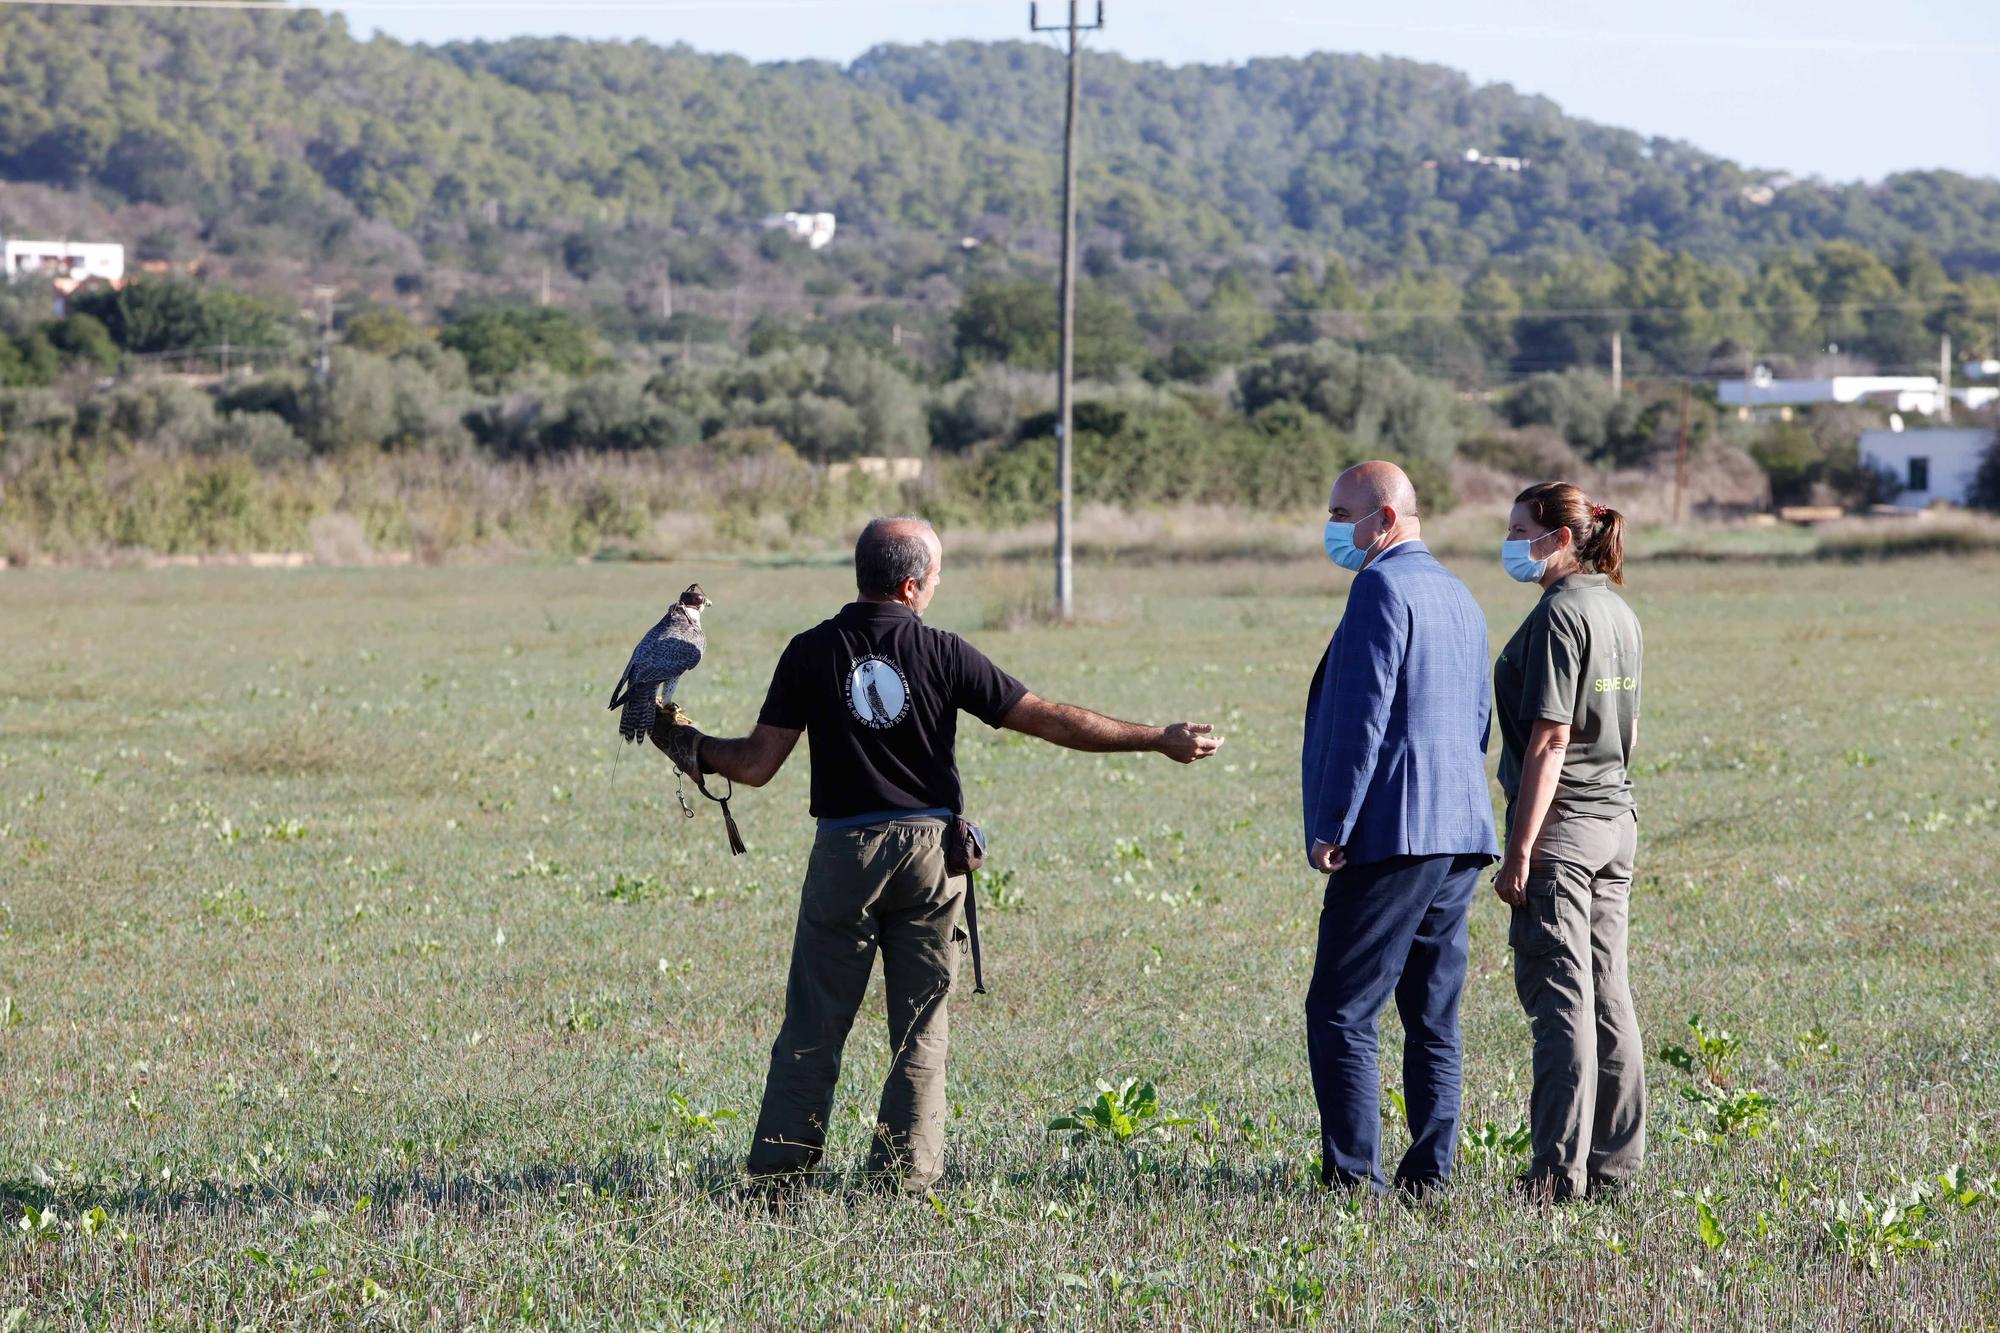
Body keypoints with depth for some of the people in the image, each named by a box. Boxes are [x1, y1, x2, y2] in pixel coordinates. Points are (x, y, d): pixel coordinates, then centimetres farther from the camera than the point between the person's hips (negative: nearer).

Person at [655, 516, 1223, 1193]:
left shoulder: (811, 653, -3)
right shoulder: (941, 653, -5)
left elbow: (758, 763, -3)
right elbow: (1050, 720, -5)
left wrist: (689, 746, 17)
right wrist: (1161, 740, 1)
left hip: (844, 855, 0)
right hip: (929, 852, 0)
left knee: (813, 1022, 6)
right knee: (920, 1028, 8)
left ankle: (778, 1166, 4)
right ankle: (904, 1173, 6)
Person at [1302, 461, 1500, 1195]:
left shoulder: (1382, 587, -10)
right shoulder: (1457, 595, 19)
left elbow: (1364, 716, -16)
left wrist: (1331, 827, -15)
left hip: (1393, 833, -10)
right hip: (1459, 835, 10)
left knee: (1341, 1013, -8)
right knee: (1432, 1017, 10)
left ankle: (1353, 1177, -13)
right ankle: (1429, 1175, 9)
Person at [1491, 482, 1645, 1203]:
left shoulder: (1558, 615, -14)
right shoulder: (1618, 613, 12)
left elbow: (1550, 739, -19)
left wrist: (1519, 852, -18)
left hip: (1559, 823, -9)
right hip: (1616, 820, 9)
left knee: (1559, 998, -6)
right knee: (1607, 995, 11)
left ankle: (1561, 1169, -5)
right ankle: (1615, 1161, 15)